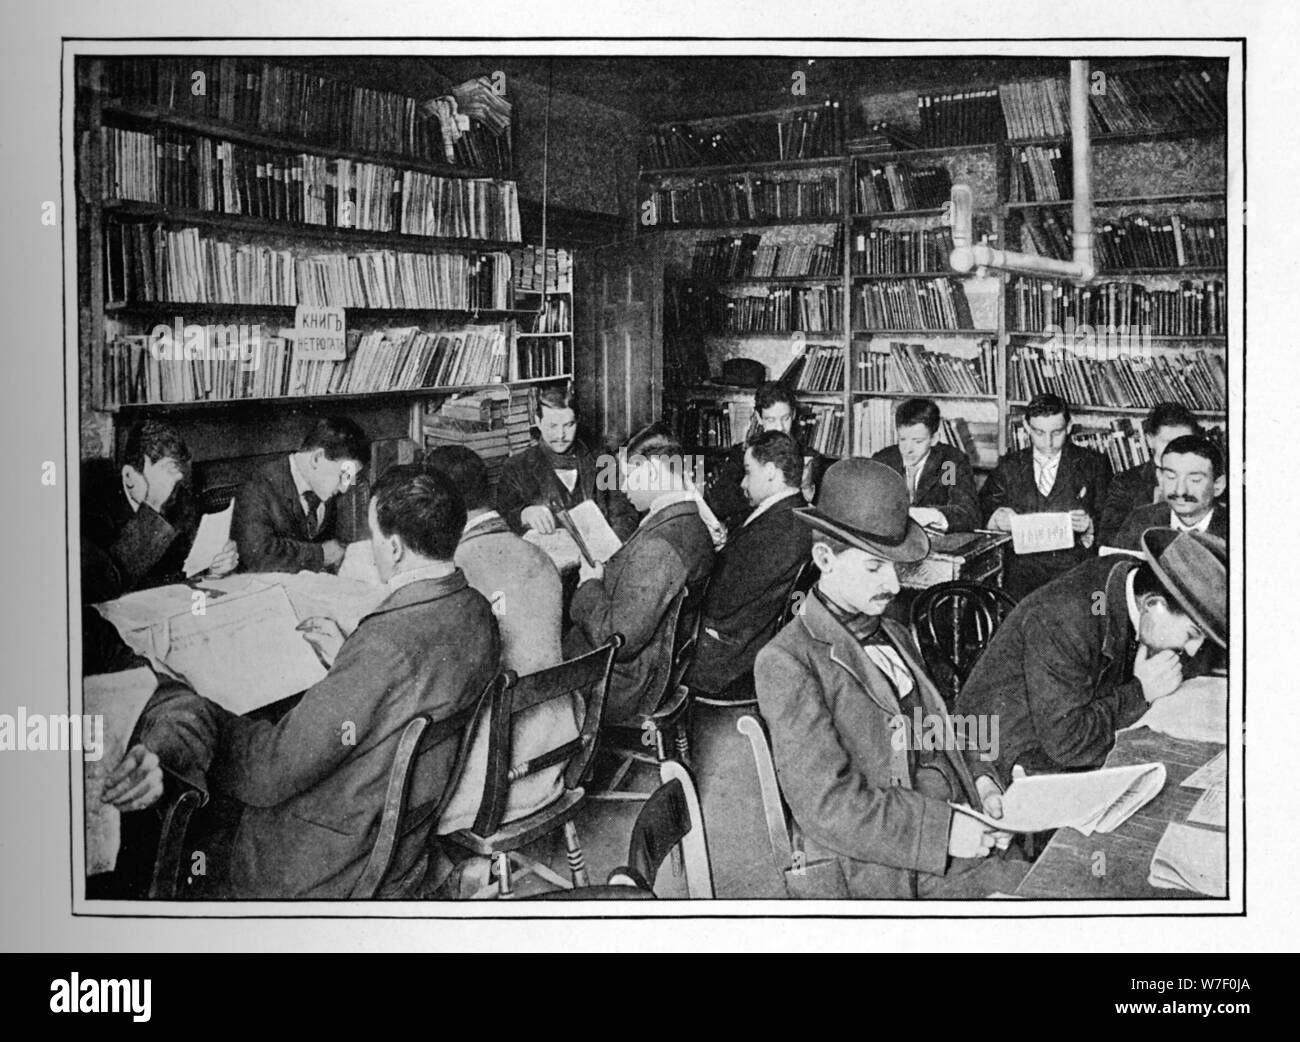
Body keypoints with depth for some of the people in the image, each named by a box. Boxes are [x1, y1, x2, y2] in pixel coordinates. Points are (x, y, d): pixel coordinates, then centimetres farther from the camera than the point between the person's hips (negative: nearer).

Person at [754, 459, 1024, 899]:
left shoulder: (894, 636, 20)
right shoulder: (785, 663, -7)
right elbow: (825, 805, -14)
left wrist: (981, 780, 5)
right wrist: (942, 830, -17)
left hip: (961, 843, 8)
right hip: (884, 871, -8)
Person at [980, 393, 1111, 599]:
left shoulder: (1092, 464, 12)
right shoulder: (1010, 466, 16)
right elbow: (982, 509, 15)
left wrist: (1089, 526, -11)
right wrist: (997, 519, -7)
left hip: (1074, 564, -1)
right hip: (1023, 563, 1)